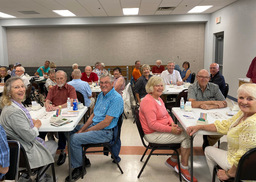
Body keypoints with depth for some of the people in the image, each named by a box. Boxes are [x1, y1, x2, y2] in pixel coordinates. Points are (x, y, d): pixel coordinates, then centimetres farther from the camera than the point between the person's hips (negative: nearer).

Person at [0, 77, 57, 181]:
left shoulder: (17, 104, 1)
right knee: (53, 145, 12)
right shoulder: (13, 111, -30)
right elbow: (29, 136, -24)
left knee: (53, 143, 24)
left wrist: (32, 121, 3)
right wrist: (37, 126, -6)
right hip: (26, 152, -9)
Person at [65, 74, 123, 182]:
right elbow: (93, 115, 12)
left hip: (105, 132, -10)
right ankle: (83, 159, 20)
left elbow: (106, 122, -22)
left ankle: (78, 168, 3)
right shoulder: (101, 95, 11)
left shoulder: (116, 98, -19)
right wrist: (81, 129, 0)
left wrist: (87, 131, -16)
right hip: (94, 125, 10)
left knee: (74, 139, -20)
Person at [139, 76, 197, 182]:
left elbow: (166, 114, 18)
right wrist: (171, 129, -24)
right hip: (153, 134, -10)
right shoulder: (148, 101, -20)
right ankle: (184, 167, 2)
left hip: (162, 129, 10)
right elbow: (152, 124, -25)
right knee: (187, 136, -13)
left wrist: (172, 123, -3)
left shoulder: (159, 99, 12)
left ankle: (172, 160, 12)